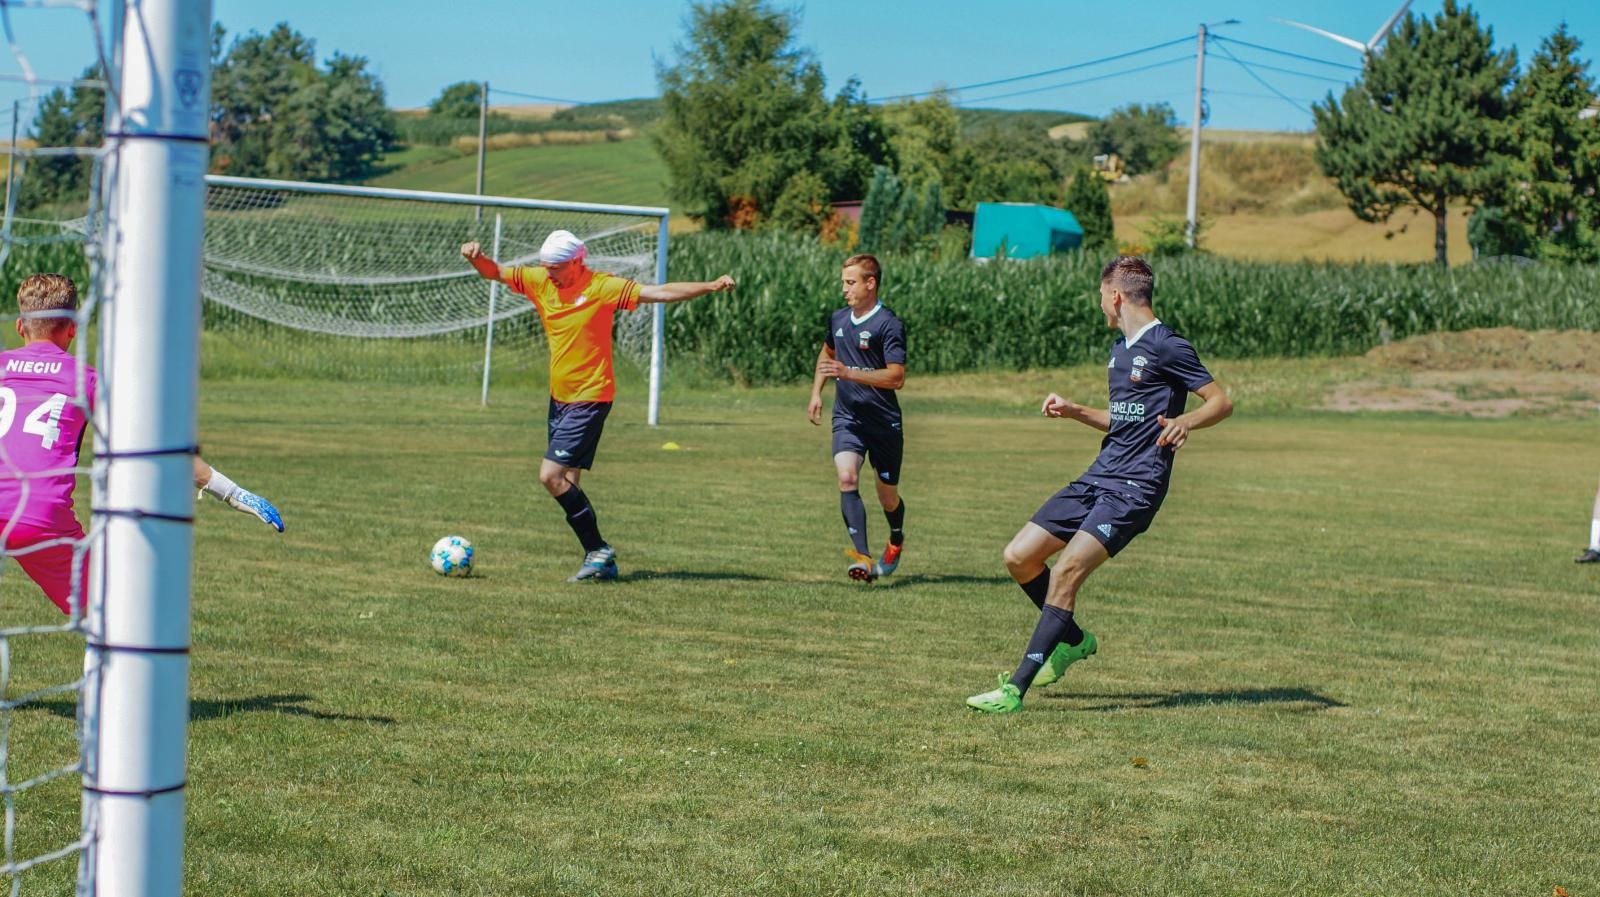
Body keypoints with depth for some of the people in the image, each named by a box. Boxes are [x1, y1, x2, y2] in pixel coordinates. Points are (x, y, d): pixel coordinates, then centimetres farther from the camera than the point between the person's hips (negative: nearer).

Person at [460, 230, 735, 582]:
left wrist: (710, 286, -22)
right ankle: (600, 561, 16)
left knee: (551, 476, -15)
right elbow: (494, 272, 7)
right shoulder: (540, 281, 2)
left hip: (590, 398, -7)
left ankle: (598, 550, -5)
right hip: (559, 396, 7)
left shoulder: (603, 286, -13)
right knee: (568, 484, 7)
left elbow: (660, 292, -13)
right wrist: (476, 256, -16)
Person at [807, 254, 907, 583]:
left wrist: (849, 373, -28)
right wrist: (816, 392, 21)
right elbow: (827, 352, 30)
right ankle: (863, 559, -31)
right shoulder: (838, 319, 8)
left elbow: (896, 377, -21)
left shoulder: (889, 324, -13)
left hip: (884, 420, -4)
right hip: (847, 418, 4)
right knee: (847, 478, -22)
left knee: (887, 496, 9)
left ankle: (896, 541, 44)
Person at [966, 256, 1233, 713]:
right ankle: (1074, 640, 25)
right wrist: (1074, 411, 16)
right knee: (1019, 557, 3)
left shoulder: (1166, 346, -9)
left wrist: (1186, 422, -29)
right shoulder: (1120, 348, 18)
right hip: (1099, 476, 9)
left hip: (1135, 486, -9)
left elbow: (1221, 401, -10)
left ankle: (1016, 690, -21)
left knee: (1066, 571, -21)